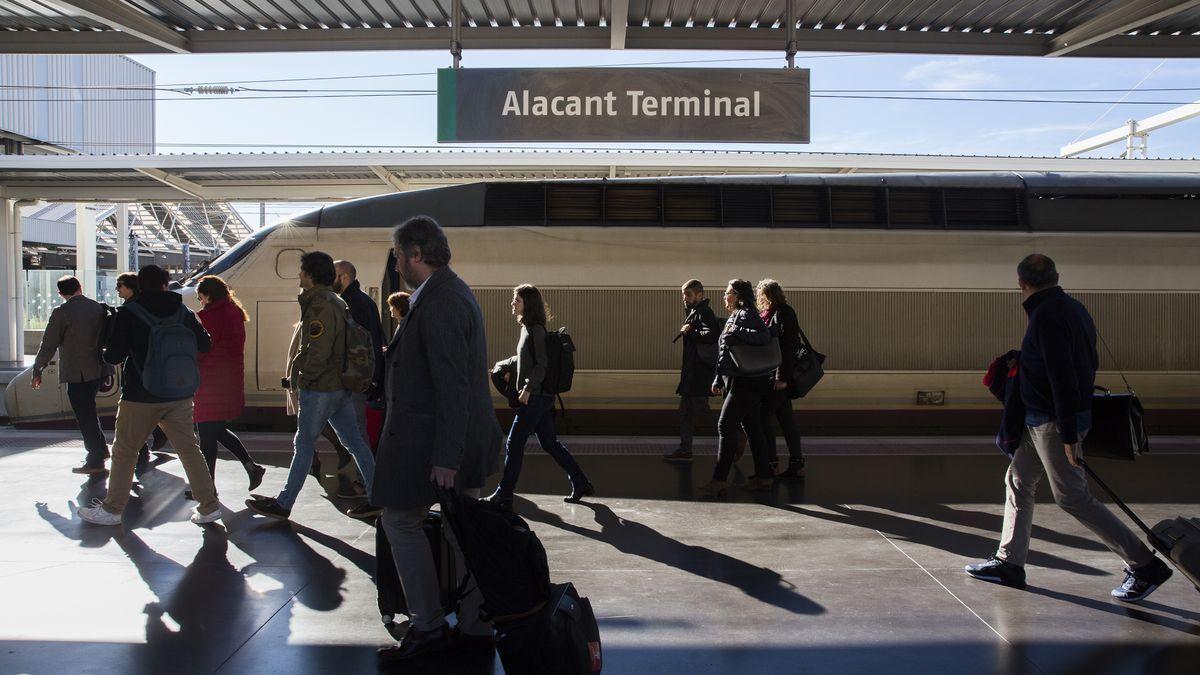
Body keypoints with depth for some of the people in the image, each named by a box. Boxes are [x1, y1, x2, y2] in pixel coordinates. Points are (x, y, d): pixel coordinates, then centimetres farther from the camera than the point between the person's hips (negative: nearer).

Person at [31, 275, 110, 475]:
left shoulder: (62, 312, -10)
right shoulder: (99, 308, 6)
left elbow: (49, 345, -8)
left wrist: (37, 371, 1)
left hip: (77, 373, -6)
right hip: (99, 370, 6)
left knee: (85, 415, 0)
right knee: (88, 410, 22)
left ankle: (95, 461, 4)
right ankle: (101, 448, 27)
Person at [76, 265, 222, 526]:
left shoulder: (128, 313, -8)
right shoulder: (183, 312, 3)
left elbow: (113, 356, -10)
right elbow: (204, 345, 9)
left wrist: (108, 348, 13)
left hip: (140, 397, -3)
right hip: (179, 397, 3)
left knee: (124, 452, 11)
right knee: (189, 450, 8)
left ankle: (113, 509, 20)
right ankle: (209, 506, 9)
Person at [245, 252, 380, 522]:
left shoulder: (320, 306, -17)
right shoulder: (336, 302, 15)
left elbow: (318, 352, -22)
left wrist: (301, 378, -11)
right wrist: (297, 363, 15)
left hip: (319, 388, -9)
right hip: (340, 385, 9)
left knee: (304, 445, 1)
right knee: (355, 441, 9)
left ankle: (283, 504, 13)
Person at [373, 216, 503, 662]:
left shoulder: (439, 303, -19)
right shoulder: (454, 292, 14)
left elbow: (452, 385, -24)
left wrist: (445, 457, -24)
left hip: (429, 441, -10)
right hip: (461, 438, 10)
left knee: (401, 521, 4)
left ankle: (428, 627, 9)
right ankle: (475, 628, 19)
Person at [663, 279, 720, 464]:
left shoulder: (703, 312, -13)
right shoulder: (693, 311, 17)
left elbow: (712, 334, -29)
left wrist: (690, 332, -20)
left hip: (701, 371, -10)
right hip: (692, 371, 10)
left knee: (701, 409, -8)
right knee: (686, 411, 12)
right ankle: (685, 450, 17)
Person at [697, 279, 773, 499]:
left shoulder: (746, 315, -11)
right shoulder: (734, 316, 19)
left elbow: (764, 336, -29)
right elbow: (724, 353, 24)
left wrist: (736, 332, -25)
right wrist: (719, 379, 23)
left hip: (746, 382, -10)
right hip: (739, 381, 10)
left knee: (726, 426, -12)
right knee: (752, 428, 12)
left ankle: (720, 481, -12)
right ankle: (762, 477, 17)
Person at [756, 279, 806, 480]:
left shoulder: (783, 313, -12)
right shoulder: (770, 314, 16)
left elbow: (788, 347, -18)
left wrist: (782, 377, -21)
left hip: (778, 379, -9)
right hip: (775, 377, 9)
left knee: (762, 418, -7)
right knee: (786, 420, 10)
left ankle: (770, 463, -1)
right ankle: (796, 465, 14)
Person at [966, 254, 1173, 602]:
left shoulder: (1048, 315, -20)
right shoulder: (1073, 307, 10)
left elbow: (1062, 378, -24)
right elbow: (1090, 362, 16)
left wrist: (1069, 436, -23)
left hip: (1055, 420, -10)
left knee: (1073, 497, -3)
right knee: (1018, 482, 14)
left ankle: (1144, 565, 6)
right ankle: (1009, 563, 20)